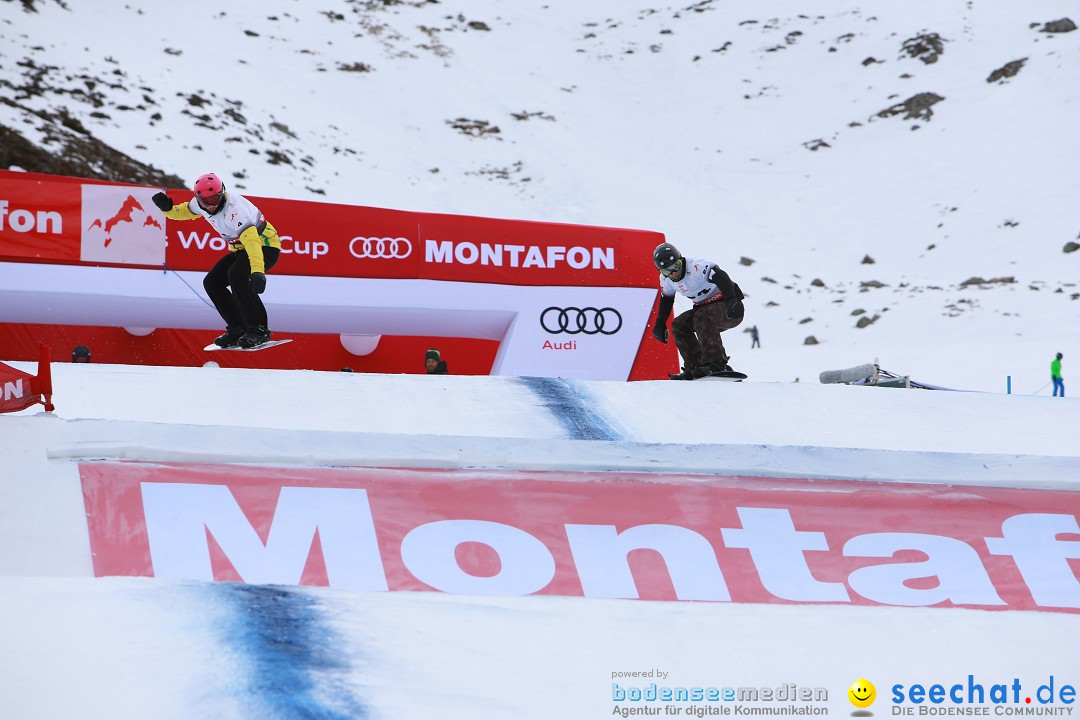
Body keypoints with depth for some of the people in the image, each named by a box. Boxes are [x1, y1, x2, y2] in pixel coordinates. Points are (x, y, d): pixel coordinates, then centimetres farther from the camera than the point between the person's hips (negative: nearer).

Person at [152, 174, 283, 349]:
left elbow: (251, 239, -44)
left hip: (265, 246, -9)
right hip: (241, 249, 9)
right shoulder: (200, 204, -8)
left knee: (236, 274, -32)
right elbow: (187, 211, 15)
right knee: (212, 282, -1)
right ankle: (238, 329, 5)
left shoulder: (234, 208, -32)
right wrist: (168, 209, -7)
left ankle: (259, 329, -26)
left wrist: (258, 272, -56)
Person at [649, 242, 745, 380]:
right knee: (679, 325, -3)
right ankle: (695, 367, -4)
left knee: (702, 317, -34)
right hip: (705, 308, 9)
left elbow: (721, 277, -38)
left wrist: (731, 300, -51)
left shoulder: (697, 266, -25)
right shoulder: (665, 279, 1)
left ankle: (716, 363, -42)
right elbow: (666, 299, 20)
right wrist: (660, 324, 18)